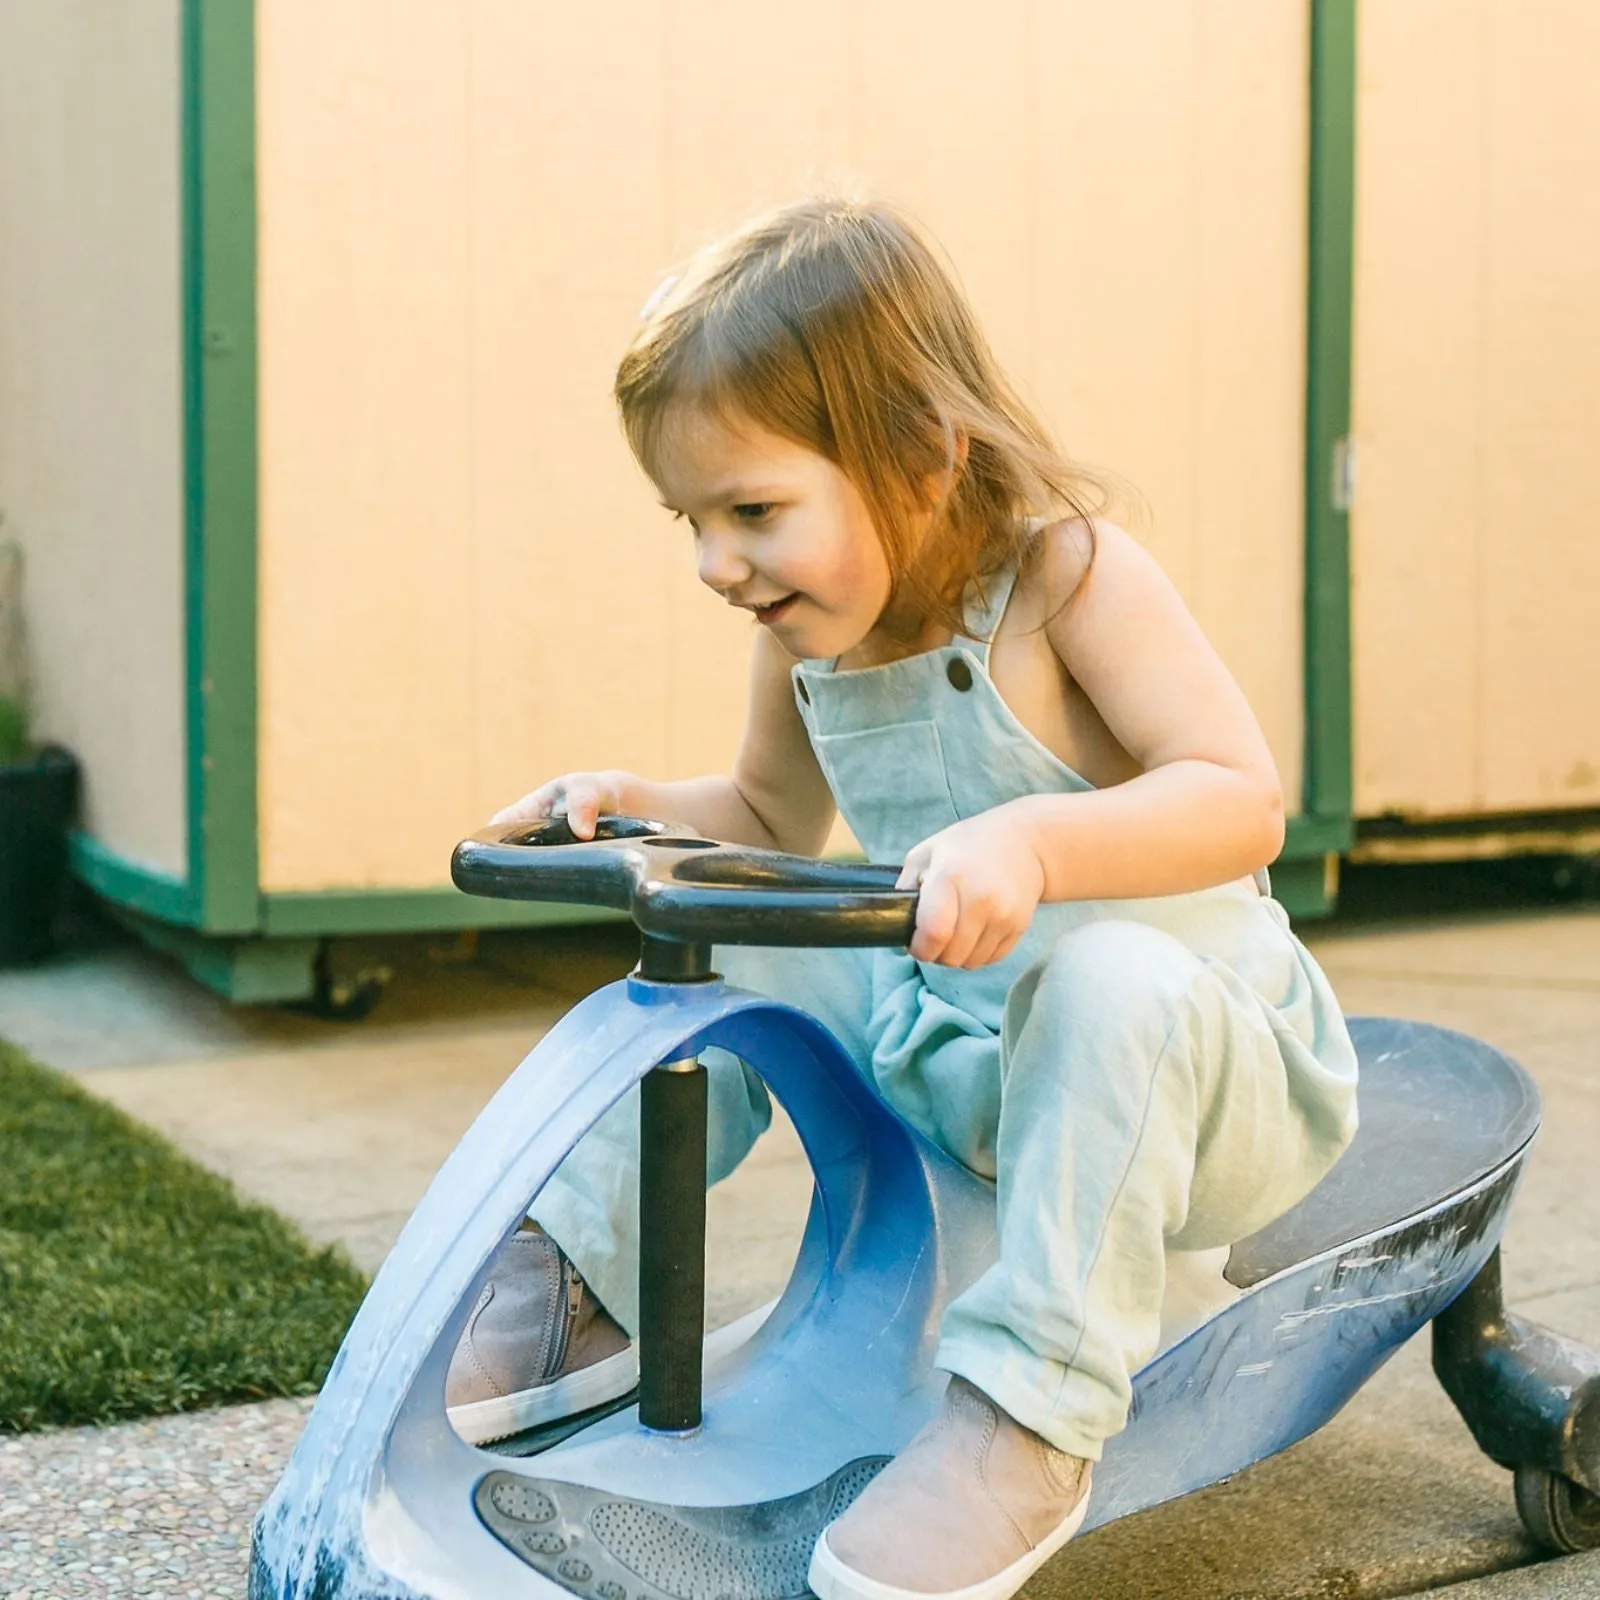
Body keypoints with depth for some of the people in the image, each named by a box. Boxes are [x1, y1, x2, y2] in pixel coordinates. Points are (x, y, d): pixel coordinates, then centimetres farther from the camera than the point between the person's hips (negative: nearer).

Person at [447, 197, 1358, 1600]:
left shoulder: (1069, 577, -21)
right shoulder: (806, 636, 0)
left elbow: (1243, 802, -31)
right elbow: (776, 823, 19)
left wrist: (1033, 840, -49)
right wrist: (644, 808, -2)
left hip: (1186, 1056, -7)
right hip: (942, 1057, 7)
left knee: (1114, 982, -39)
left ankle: (1033, 1412, -30)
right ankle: (580, 1291, 7)